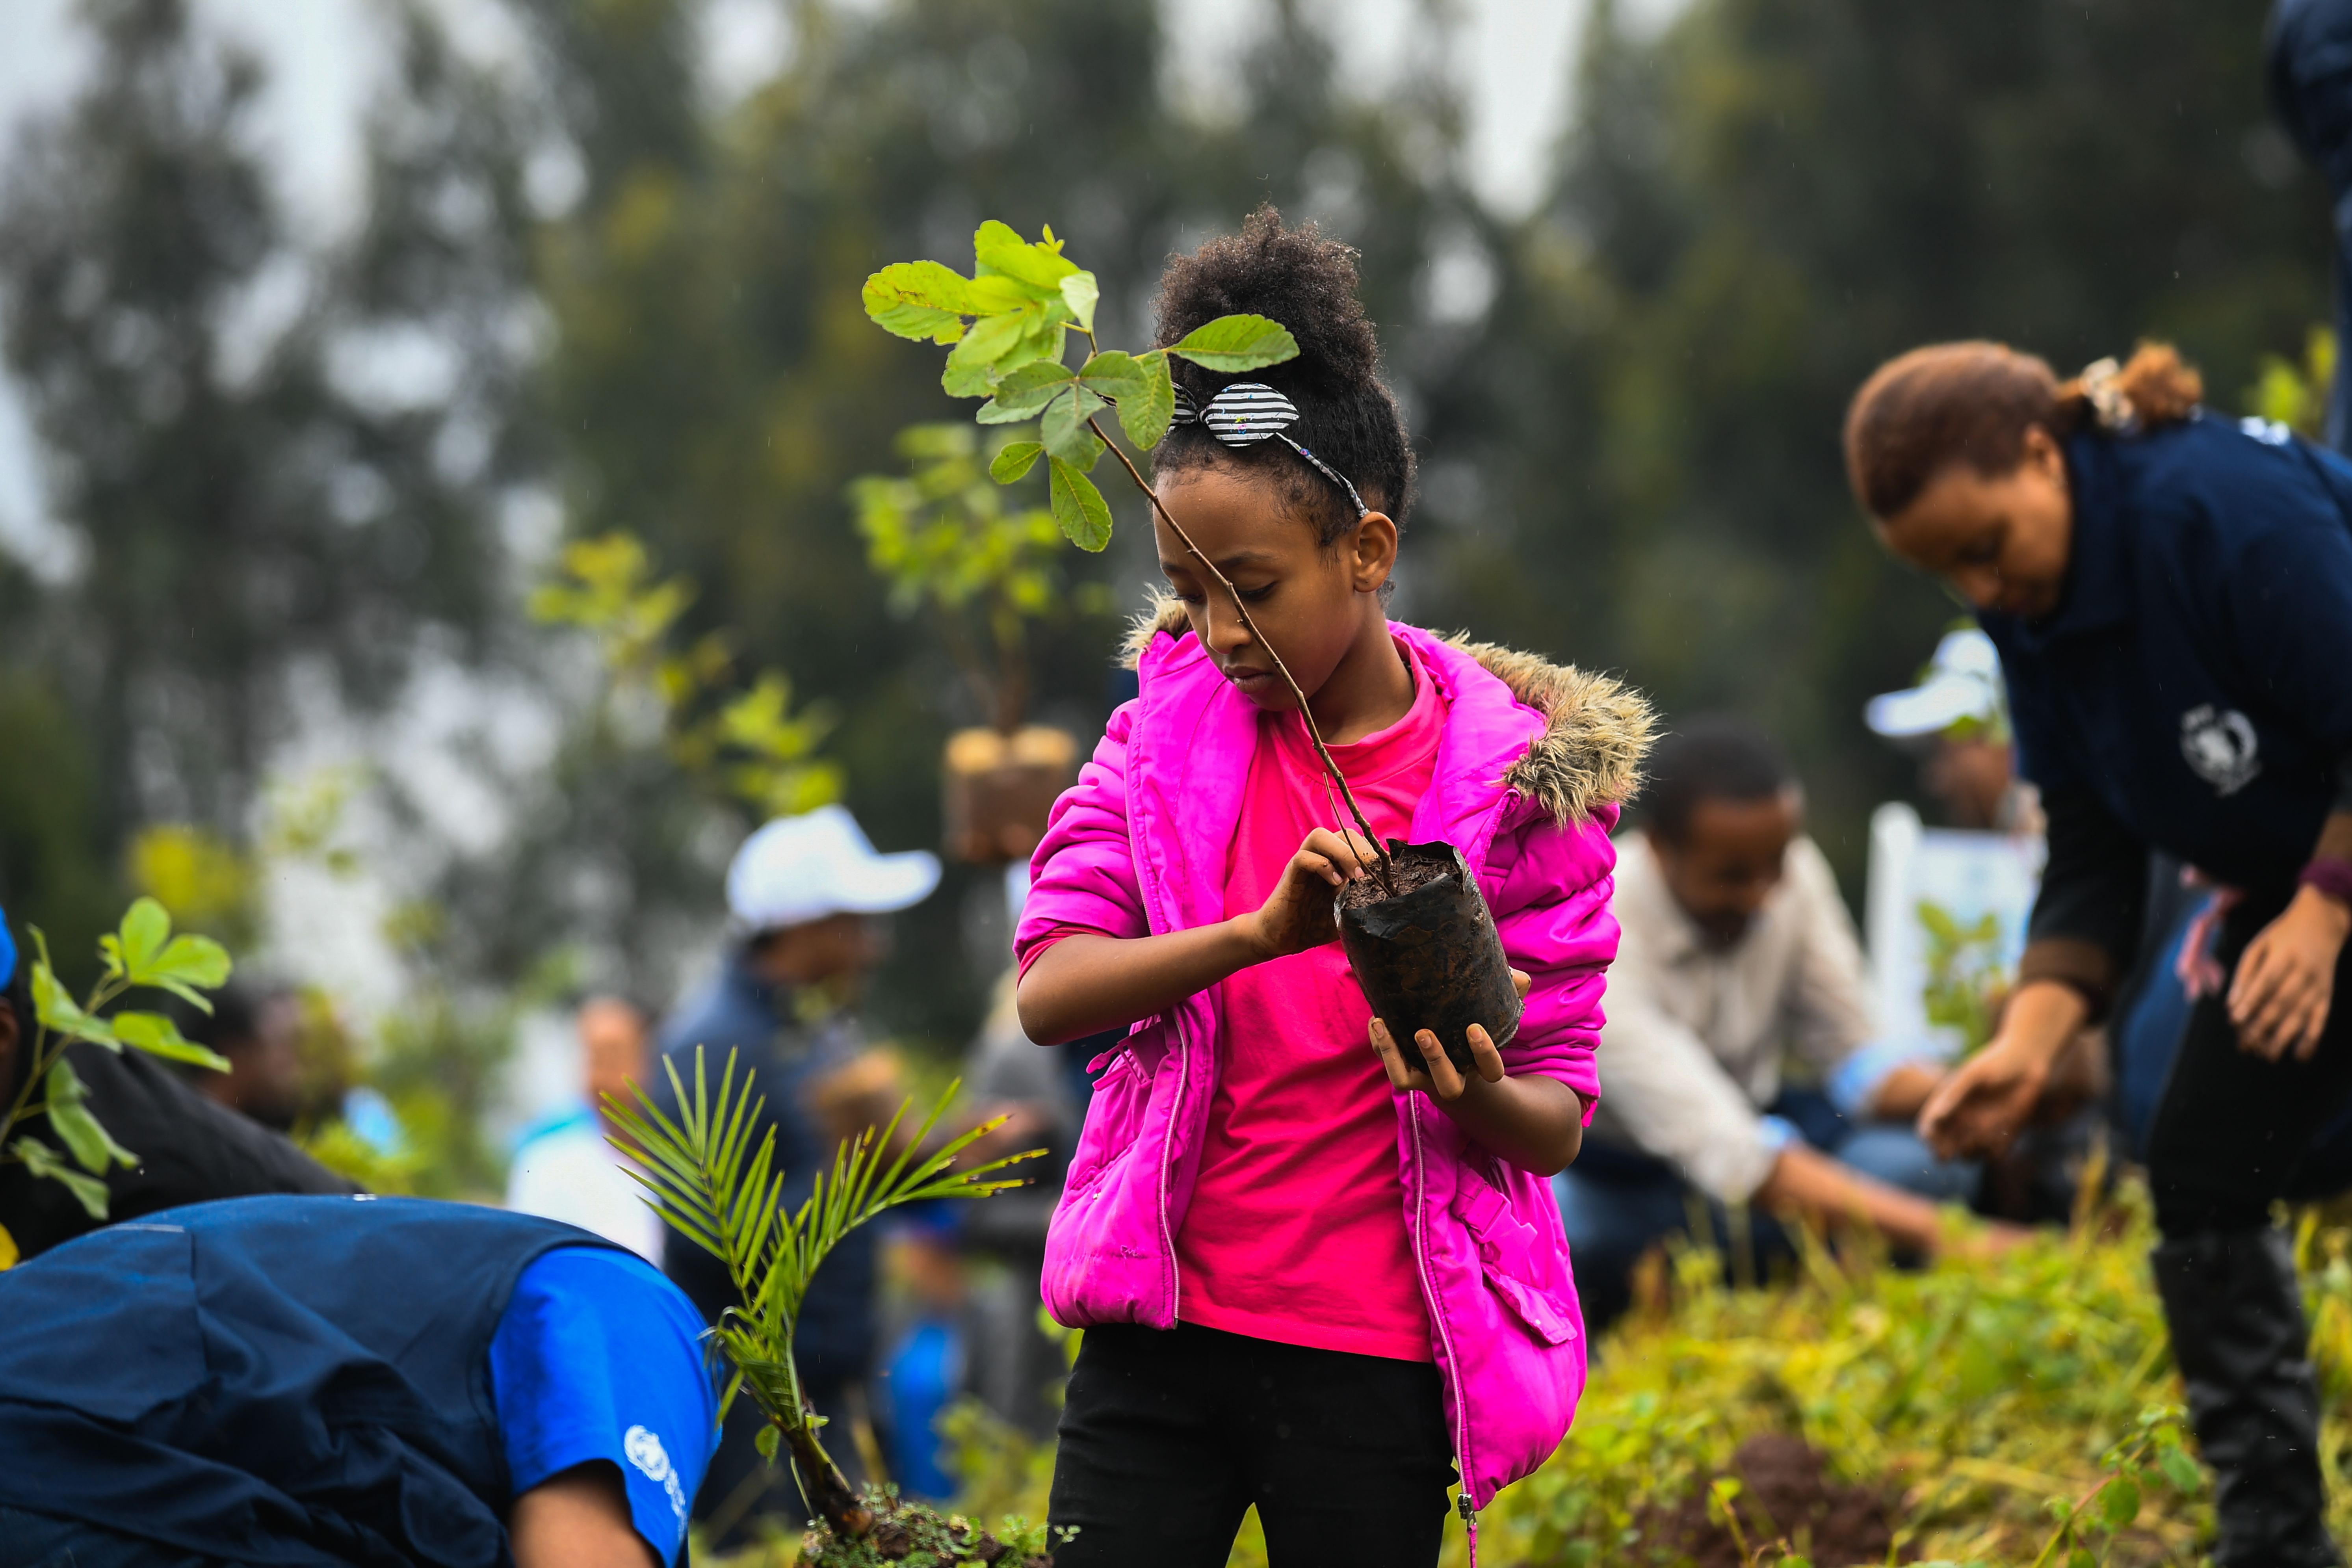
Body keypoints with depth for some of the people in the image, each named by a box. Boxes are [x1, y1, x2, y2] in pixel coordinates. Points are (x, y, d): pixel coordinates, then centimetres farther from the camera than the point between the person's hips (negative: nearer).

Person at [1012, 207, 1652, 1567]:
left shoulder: (1512, 776, -4)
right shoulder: (1172, 724, 2)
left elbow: (1558, 1121, -2)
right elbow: (1048, 991, -11)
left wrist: (1479, 1097, -26)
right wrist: (1267, 930, -27)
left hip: (1376, 1365, -2)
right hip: (1162, 1331, 2)